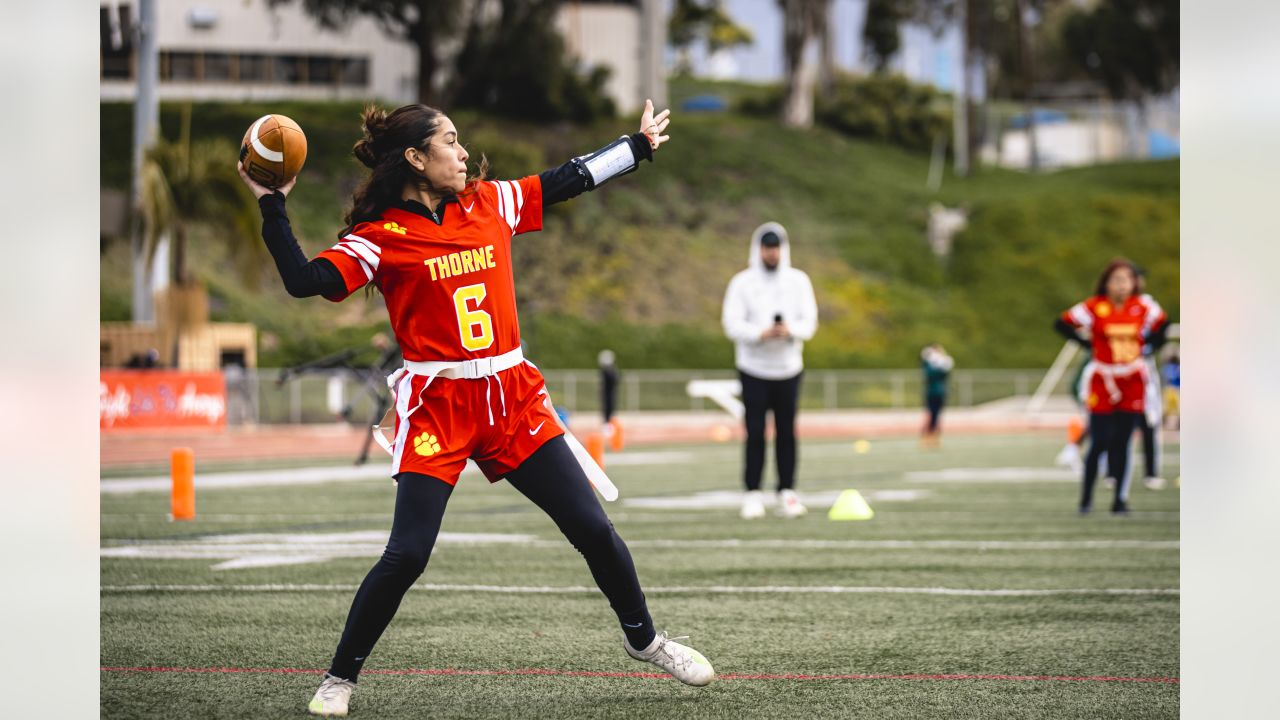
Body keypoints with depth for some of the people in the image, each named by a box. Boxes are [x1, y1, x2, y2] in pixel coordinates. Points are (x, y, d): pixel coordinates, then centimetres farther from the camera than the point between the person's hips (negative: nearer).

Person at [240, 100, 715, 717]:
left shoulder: (490, 204, 9)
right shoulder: (379, 237, -6)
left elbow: (568, 180, 21)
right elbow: (306, 281, -18)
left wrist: (638, 145, 30)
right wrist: (272, 208, -23)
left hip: (513, 399, 5)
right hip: (436, 406, -4)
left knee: (592, 527, 5)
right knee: (406, 554, -12)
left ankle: (643, 639, 27)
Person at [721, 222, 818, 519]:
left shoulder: (798, 281, 6)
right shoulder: (742, 282, 0)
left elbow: (809, 321, 0)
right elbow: (732, 324, -8)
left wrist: (791, 330, -22)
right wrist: (760, 333, -25)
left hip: (788, 367, 2)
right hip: (754, 369, -2)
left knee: (786, 433, 2)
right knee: (755, 433, -5)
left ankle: (787, 493, 7)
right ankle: (753, 495, 0)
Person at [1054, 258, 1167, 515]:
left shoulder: (1144, 306, -1)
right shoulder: (1095, 307, -10)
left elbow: (1162, 326, 17)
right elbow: (1062, 324, -5)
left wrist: (1146, 344, 5)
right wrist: (1088, 344, -8)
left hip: (1132, 382, 2)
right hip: (1102, 381, -2)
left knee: (1122, 443, 2)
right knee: (1100, 442, -3)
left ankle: (1120, 499, 8)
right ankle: (1086, 498, 11)